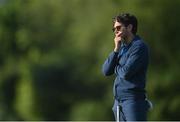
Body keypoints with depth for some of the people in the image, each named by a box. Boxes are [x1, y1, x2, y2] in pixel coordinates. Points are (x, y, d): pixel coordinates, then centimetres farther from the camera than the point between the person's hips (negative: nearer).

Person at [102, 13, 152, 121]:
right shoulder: (122, 47, 16)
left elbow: (125, 73, -18)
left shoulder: (139, 46, -9)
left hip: (133, 100, -8)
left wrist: (116, 68, 5)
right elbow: (106, 71, 8)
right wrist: (116, 50, -2)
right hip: (119, 101, 8)